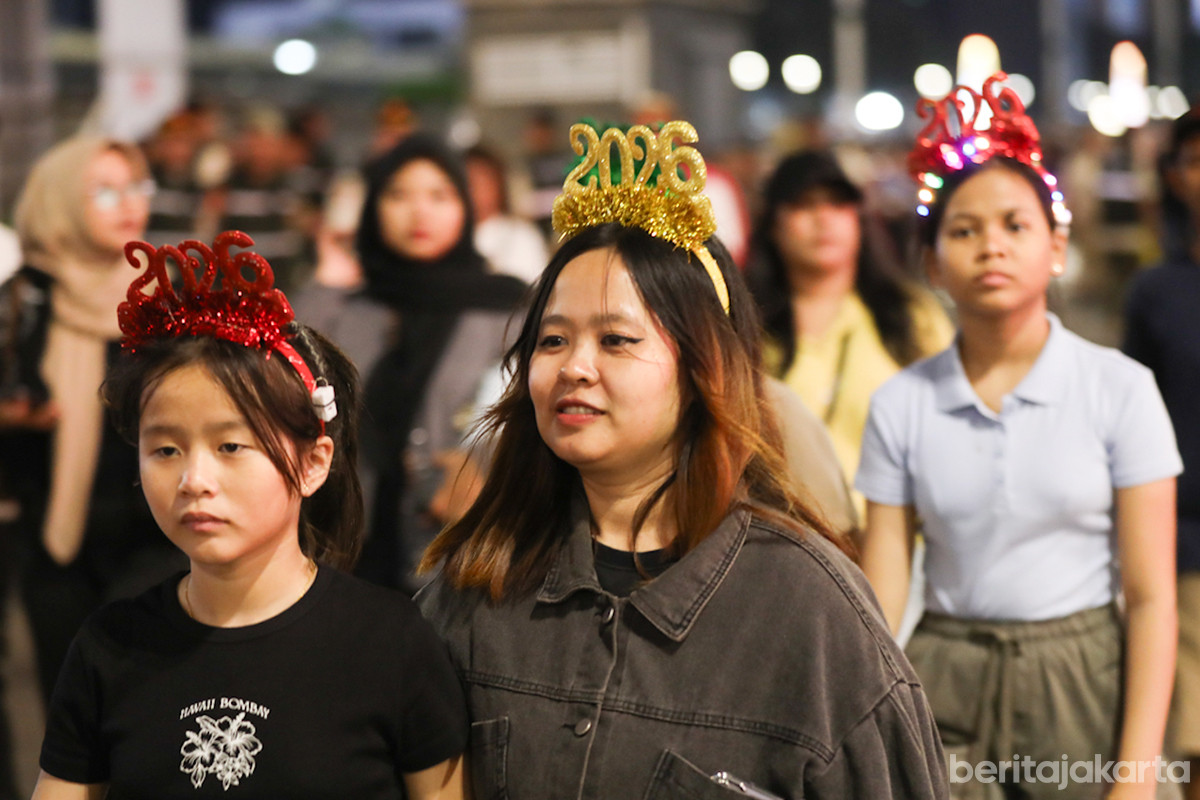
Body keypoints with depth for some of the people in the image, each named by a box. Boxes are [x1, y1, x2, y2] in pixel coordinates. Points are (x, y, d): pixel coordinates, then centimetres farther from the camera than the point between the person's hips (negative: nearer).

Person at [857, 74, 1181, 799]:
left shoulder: (1120, 388, -6)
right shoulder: (902, 405, -1)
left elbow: (1150, 597, -7)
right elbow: (881, 596, -1)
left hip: (1085, 682, -1)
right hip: (947, 689, 1)